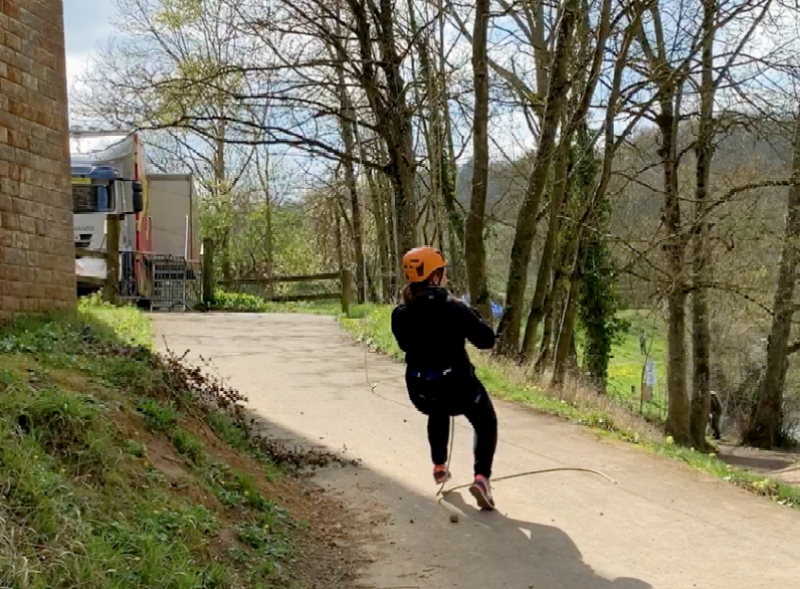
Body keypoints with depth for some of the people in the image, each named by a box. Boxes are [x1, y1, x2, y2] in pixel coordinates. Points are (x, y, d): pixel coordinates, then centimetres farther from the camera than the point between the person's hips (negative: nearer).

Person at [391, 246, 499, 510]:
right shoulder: (454, 309, -16)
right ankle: (482, 477, -1)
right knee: (486, 423, 19)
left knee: (438, 412, 40)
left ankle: (439, 466, 44)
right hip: (457, 384, -4)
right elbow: (486, 340, -10)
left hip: (420, 389, 5)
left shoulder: (400, 315, -4)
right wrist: (469, 313, 6)